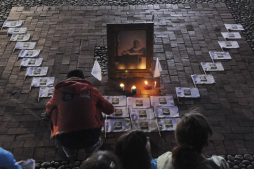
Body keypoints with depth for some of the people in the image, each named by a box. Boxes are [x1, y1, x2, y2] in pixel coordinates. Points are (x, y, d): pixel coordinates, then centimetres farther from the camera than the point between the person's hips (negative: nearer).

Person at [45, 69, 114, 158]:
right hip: (91, 138, 1)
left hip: (66, 141, 0)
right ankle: (92, 145, 26)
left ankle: (69, 149, 22)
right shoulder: (92, 90, 9)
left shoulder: (59, 91, 8)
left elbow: (48, 112, 26)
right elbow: (110, 109, 20)